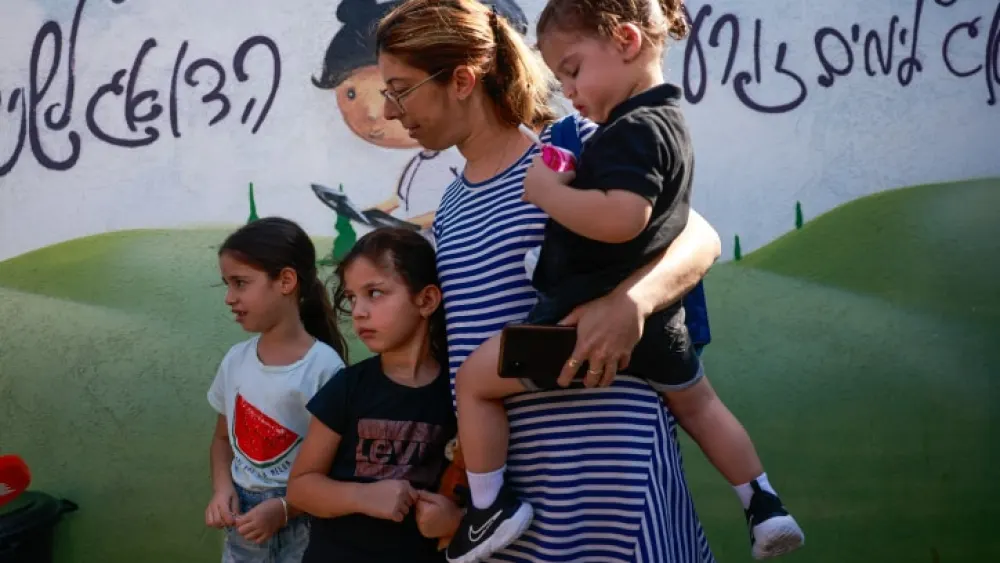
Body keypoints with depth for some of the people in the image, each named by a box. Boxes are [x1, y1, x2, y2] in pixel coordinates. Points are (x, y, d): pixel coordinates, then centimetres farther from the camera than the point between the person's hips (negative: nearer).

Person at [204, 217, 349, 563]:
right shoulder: (236, 360, 1)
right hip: (242, 527, 5)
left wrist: (284, 509, -20)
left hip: (300, 528, -5)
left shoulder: (323, 366, -15)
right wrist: (222, 488, -2)